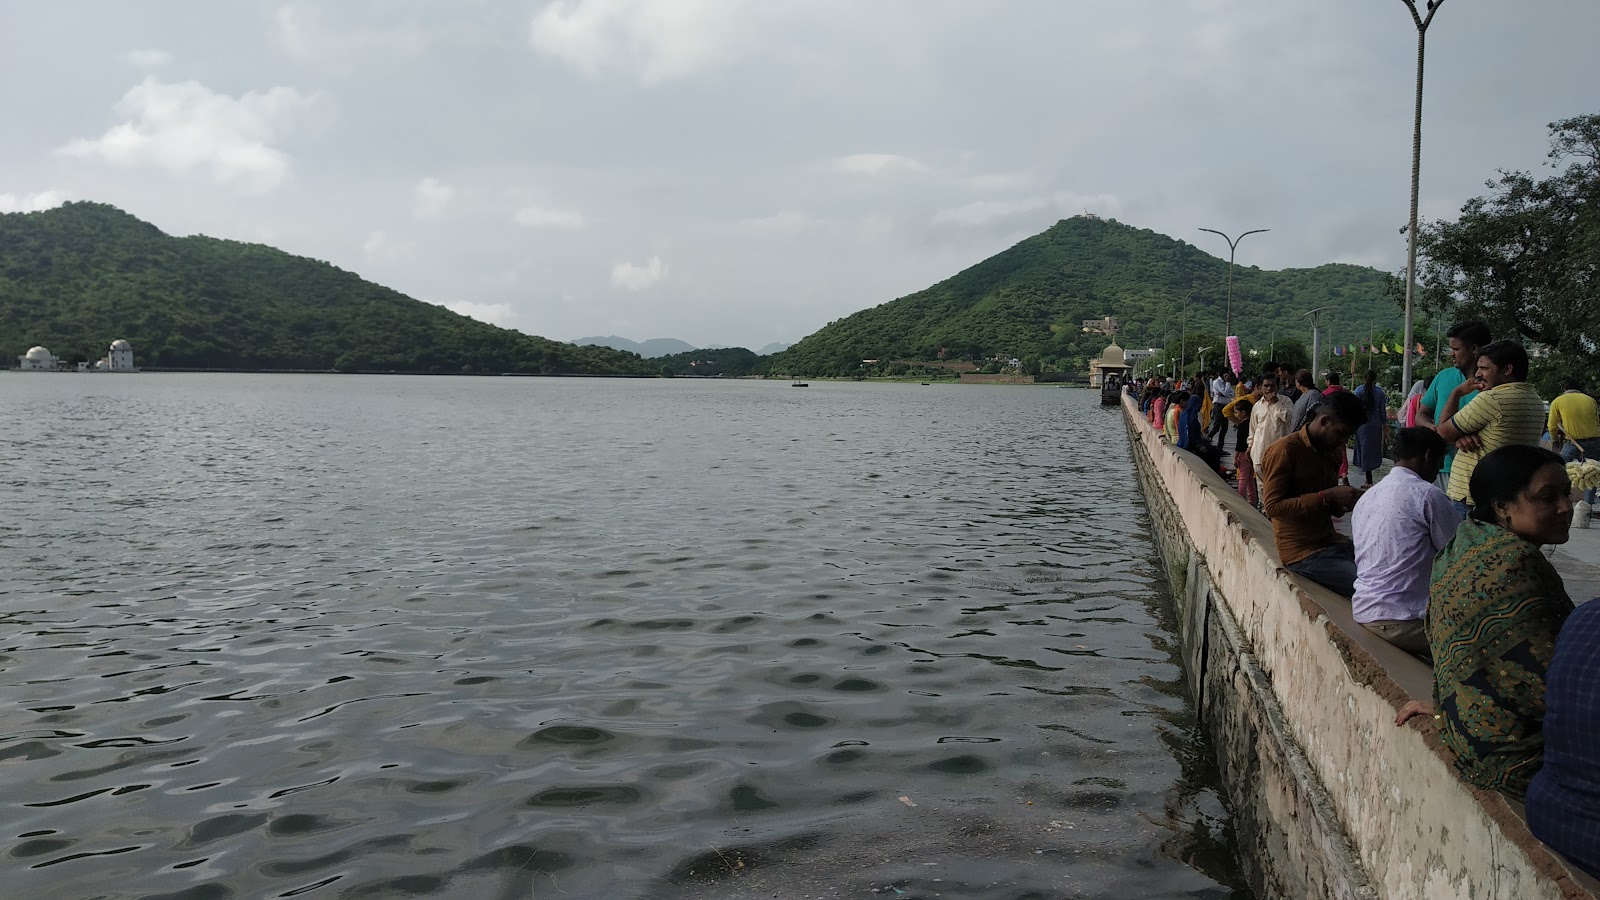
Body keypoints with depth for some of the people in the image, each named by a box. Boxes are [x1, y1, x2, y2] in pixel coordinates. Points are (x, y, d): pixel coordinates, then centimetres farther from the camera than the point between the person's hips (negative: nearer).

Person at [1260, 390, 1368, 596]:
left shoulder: (1331, 452, 15)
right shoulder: (1284, 451, -11)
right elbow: (1273, 506, -19)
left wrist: (1342, 503, 2)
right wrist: (1327, 496, -22)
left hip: (1329, 541, 8)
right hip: (1302, 553, -8)